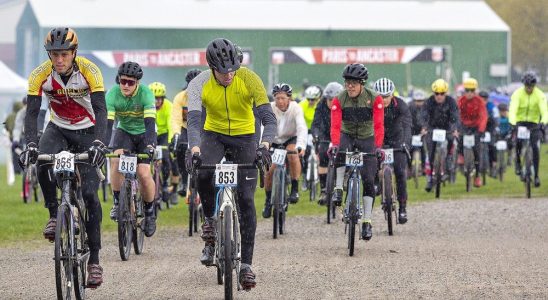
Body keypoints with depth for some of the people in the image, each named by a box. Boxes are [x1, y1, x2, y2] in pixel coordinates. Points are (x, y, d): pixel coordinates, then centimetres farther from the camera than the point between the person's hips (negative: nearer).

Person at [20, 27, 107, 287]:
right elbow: (32, 112, -22)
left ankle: (94, 260, -5)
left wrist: (98, 143, -44)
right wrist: (31, 144, -38)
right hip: (58, 129, 2)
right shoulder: (40, 74, -19)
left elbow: (101, 110, -29)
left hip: (86, 131, -2)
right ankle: (54, 215, -10)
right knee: (43, 163, -33)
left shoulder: (89, 71, -24)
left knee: (90, 193, -11)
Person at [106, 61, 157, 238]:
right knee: (116, 160, -29)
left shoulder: (145, 93, -26)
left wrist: (149, 145, -49)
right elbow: (107, 122, -28)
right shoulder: (113, 94, -21)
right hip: (124, 132, 2)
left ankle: (149, 211, 5)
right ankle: (118, 202, -15)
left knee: (143, 173, -19)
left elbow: (150, 122, -34)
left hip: (144, 133, -2)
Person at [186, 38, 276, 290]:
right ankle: (210, 220, -4)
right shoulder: (199, 85, -21)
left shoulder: (249, 79, -23)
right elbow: (194, 121, -30)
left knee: (246, 199, -9)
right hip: (214, 134, 0)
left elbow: (269, 118, -28)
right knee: (203, 173, -32)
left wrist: (264, 146, -46)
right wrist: (194, 149, -50)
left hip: (244, 137, 0)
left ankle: (246, 265, -4)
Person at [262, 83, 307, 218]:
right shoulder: (270, 108, -21)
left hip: (291, 139, -1)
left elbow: (302, 128, -34)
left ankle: (295, 189, -22)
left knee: (292, 153, -34)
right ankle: (268, 200, 12)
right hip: (275, 141, 1)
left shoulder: (295, 108, -22)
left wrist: (301, 146, -51)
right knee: (269, 171, -12)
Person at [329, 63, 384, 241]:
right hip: (347, 136, 0)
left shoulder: (374, 99, -19)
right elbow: (335, 125, -27)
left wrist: (378, 147, -41)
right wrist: (334, 144, -44)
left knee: (368, 180, -7)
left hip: (367, 139, 0)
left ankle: (366, 222, -1)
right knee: (341, 153, -37)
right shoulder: (339, 100, -16)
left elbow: (378, 125, -27)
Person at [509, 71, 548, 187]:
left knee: (535, 148, -13)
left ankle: (536, 175, -5)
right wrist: (512, 122, -45)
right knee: (518, 141, -28)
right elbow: (512, 109, -26)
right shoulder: (517, 94, -14)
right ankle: (518, 162, 0)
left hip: (534, 124, 1)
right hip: (519, 122, -1)